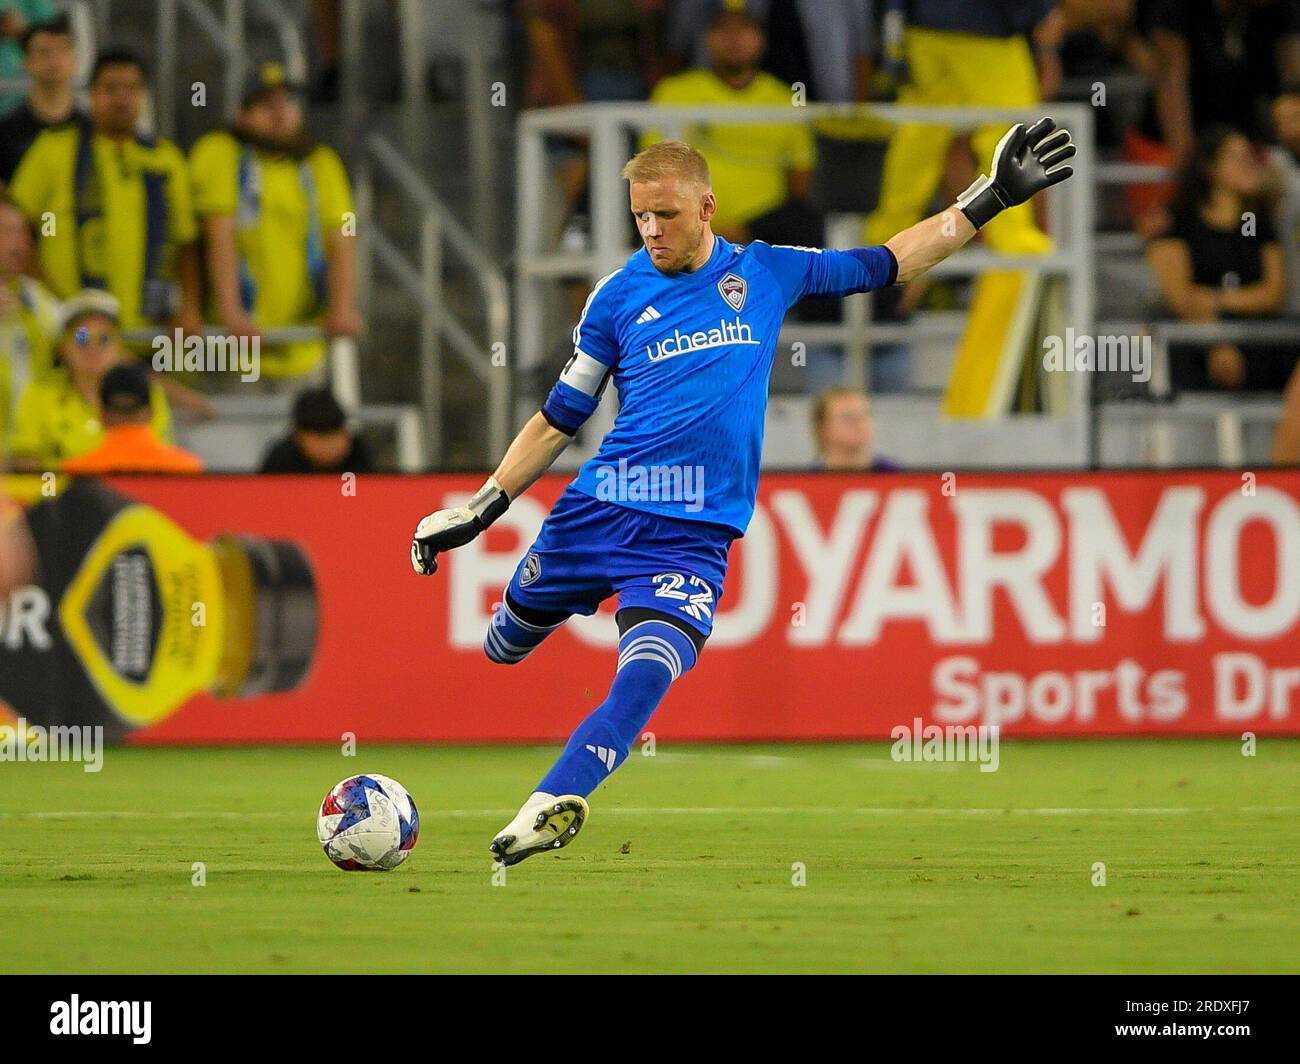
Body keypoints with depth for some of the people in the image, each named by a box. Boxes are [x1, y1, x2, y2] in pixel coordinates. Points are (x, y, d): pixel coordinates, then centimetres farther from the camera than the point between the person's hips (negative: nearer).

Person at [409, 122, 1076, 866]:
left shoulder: (765, 273, 7)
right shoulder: (618, 298, 6)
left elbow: (885, 264, 18)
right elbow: (560, 418, 13)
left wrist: (991, 199, 14)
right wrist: (482, 508, 9)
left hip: (693, 535, -2)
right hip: (598, 510, 2)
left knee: (646, 675, -24)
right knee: (506, 646, 12)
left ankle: (551, 806, -32)